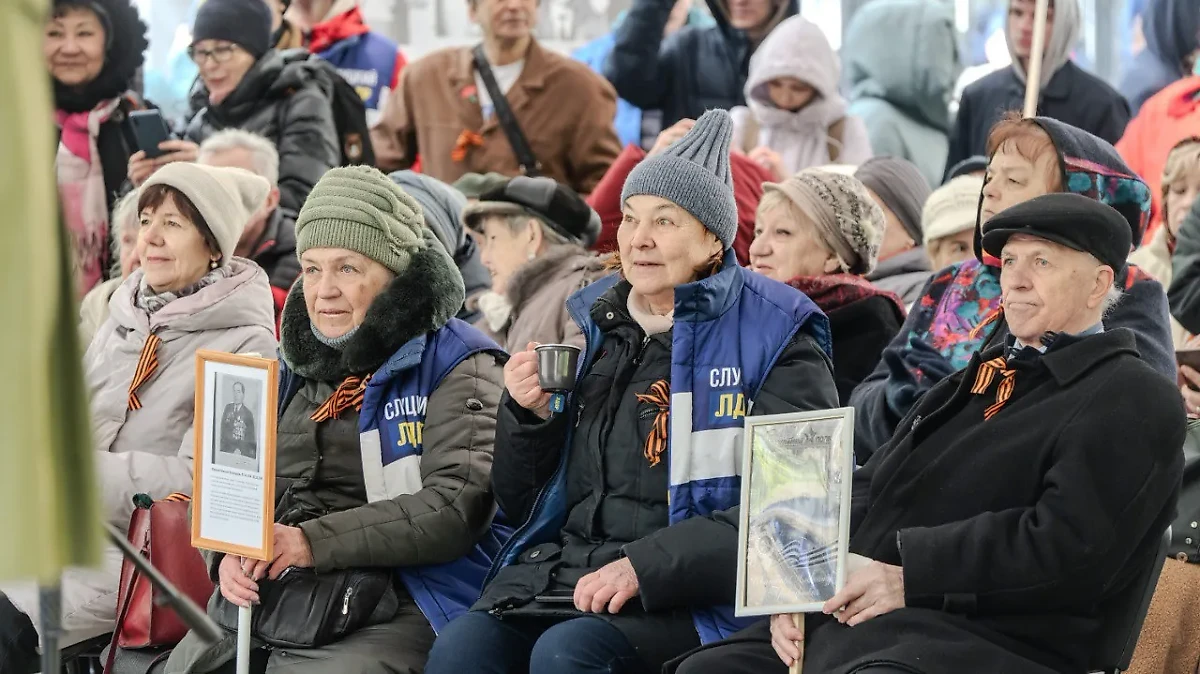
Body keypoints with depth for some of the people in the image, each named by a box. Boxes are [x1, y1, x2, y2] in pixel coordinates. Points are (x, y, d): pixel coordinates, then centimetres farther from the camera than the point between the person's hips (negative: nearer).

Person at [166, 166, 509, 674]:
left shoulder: (455, 367, 1)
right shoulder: (289, 368, 20)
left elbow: (458, 507, -12)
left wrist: (315, 542, -17)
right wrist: (227, 554, -4)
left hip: (386, 611, -5)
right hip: (259, 601, 5)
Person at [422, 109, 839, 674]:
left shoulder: (774, 339, 1)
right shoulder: (588, 324, 17)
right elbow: (518, 504, 22)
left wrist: (646, 566, -19)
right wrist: (527, 415, 2)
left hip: (688, 594, -5)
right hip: (559, 565, 5)